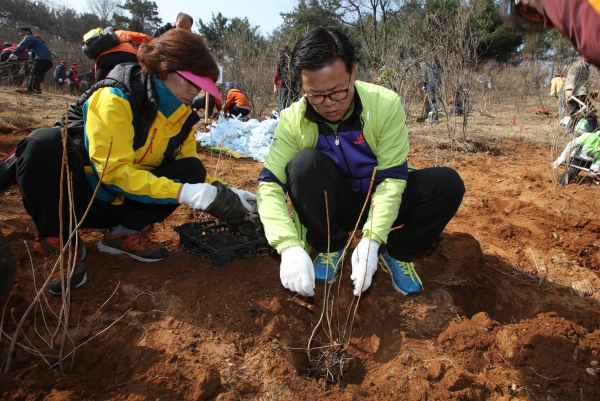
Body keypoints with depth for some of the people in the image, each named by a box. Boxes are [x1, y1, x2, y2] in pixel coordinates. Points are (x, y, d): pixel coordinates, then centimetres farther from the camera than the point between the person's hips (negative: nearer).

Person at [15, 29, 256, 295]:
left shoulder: (183, 115, -1)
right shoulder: (116, 98, -22)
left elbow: (187, 171, 3)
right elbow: (114, 170, -28)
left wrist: (222, 193, -15)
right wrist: (181, 193, -36)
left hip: (120, 206, 5)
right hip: (75, 195, -5)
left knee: (192, 169, -11)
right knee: (44, 143, -34)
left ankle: (126, 233, -7)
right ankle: (59, 242, -18)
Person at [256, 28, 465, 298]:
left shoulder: (386, 104, -22)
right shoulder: (293, 120, -19)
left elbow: (392, 177, -23)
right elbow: (270, 184, -25)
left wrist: (371, 240, -35)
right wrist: (290, 247, -41)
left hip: (382, 201, 1)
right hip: (335, 207, 0)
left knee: (447, 183, -25)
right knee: (305, 163, -30)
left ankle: (397, 252, -3)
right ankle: (331, 247, -9)